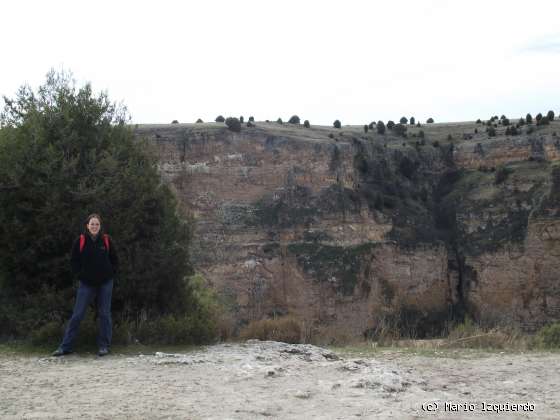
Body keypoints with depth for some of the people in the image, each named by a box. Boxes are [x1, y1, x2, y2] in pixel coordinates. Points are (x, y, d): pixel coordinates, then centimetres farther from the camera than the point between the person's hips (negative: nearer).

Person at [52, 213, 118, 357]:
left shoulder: (106, 240, -1)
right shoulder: (80, 241, -4)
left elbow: (114, 259, 9)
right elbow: (74, 261, 5)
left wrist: (111, 274, 0)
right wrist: (80, 275, -2)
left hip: (105, 283, 1)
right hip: (86, 283, -1)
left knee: (104, 314, 4)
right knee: (77, 315, -1)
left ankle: (104, 346, 13)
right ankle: (65, 346, 5)